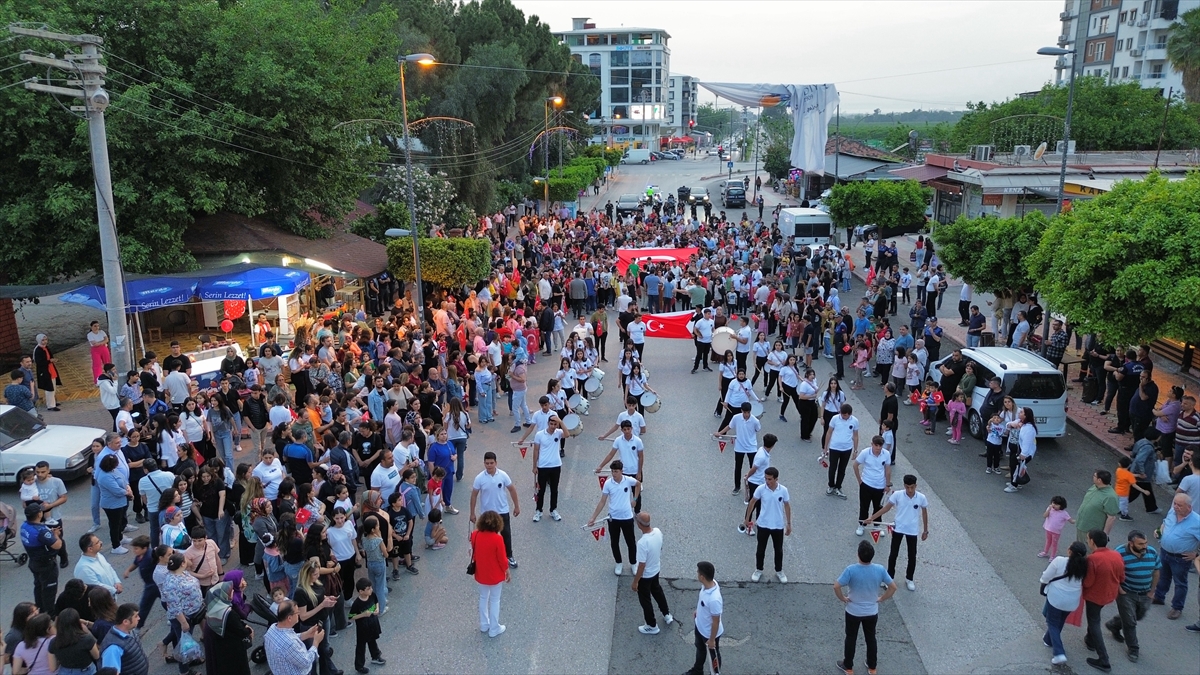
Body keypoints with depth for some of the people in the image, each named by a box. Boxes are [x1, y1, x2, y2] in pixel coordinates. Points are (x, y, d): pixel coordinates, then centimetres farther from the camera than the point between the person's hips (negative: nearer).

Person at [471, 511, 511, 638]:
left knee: (483, 598, 23)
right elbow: (502, 558, -17)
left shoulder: (475, 535, -12)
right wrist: (507, 571, 0)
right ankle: (494, 629, 24)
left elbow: (473, 553, 2)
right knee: (494, 601, 13)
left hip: (481, 574, 4)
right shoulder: (497, 539, -26)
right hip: (495, 576, -4)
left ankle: (484, 625, 37)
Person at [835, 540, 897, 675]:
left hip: (853, 612, -2)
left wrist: (843, 598, -10)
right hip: (872, 612, 2)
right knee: (871, 638, 23)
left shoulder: (851, 569, -25)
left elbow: (836, 586, -27)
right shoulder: (880, 569, -17)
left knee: (851, 639, 17)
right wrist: (881, 598, 3)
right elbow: (893, 587, -9)